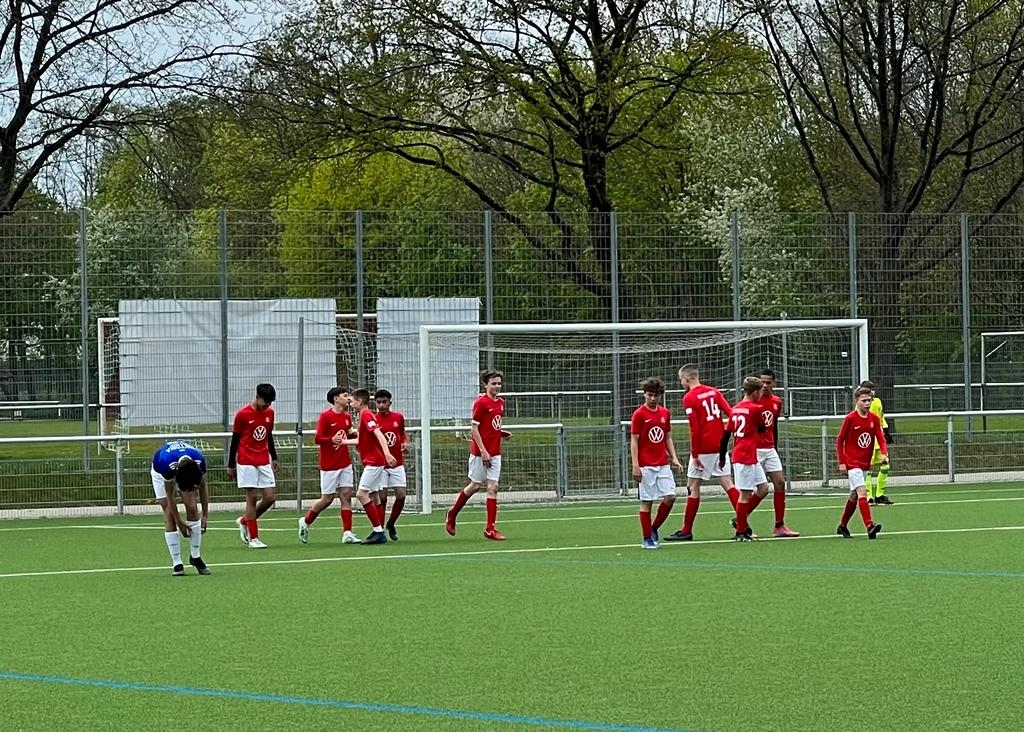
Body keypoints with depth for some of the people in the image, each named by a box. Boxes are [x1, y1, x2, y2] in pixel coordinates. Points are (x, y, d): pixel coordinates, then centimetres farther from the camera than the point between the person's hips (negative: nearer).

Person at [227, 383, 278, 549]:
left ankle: (244, 521, 22)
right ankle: (253, 538, -1)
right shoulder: (242, 414, -9)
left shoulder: (269, 413, 7)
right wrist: (230, 465, 0)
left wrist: (274, 458, 21)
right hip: (247, 462, -5)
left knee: (269, 498, -1)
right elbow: (235, 440, -3)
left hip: (264, 462, 5)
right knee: (252, 497, -6)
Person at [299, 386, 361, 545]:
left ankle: (347, 533, -3)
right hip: (329, 465, -6)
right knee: (327, 499, 0)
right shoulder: (325, 416, -12)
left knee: (346, 496, -2)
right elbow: (317, 439, -14)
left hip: (345, 463, 6)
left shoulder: (347, 417, 8)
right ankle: (305, 521, 23)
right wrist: (332, 440, -32)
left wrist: (354, 434, -2)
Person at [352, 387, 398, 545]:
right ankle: (380, 532, 12)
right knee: (374, 496, 10)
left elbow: (379, 434, -27)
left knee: (362, 494, -14)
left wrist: (387, 453, -40)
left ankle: (378, 530, -17)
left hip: (373, 461, -10)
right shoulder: (366, 415, 18)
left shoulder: (366, 415, -12)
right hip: (374, 461, 10)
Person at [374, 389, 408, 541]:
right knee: (381, 498, -6)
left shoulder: (398, 417, 4)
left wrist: (406, 442, 1)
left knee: (401, 495, -3)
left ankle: (391, 524, 19)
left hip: (397, 464, 3)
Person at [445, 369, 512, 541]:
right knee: (475, 486, 4)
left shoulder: (500, 403, 10)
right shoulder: (481, 403, -12)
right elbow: (474, 428, -14)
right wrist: (483, 451, -19)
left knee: (493, 487, 0)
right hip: (480, 452, -6)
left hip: (495, 452, 6)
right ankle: (452, 515, 26)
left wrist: (502, 433, 3)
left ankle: (490, 528, -1)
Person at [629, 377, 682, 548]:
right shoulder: (639, 414, -5)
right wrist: (635, 466, -13)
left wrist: (674, 458, 8)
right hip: (646, 466, -5)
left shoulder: (665, 413, 11)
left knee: (670, 497, -4)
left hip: (663, 464, 5)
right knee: (647, 501, -2)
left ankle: (654, 528, 15)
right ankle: (647, 539, 5)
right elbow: (634, 441, -7)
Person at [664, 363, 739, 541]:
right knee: (728, 485, 7)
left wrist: (695, 454, -12)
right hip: (720, 446, 6)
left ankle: (686, 531, 5)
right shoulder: (714, 392, 8)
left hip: (704, 449, -6)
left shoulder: (689, 398, -9)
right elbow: (730, 413, 2)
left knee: (693, 487, 1)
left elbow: (694, 428, -15)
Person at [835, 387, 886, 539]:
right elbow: (840, 440, -4)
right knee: (862, 492, -20)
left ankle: (842, 526, 31)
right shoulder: (850, 418, -10)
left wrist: (884, 453, -21)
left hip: (865, 462, 6)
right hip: (852, 462, -6)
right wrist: (842, 462, -9)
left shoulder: (874, 418, 3)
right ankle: (870, 526, -31)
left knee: (854, 495, 16)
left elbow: (880, 437, -2)